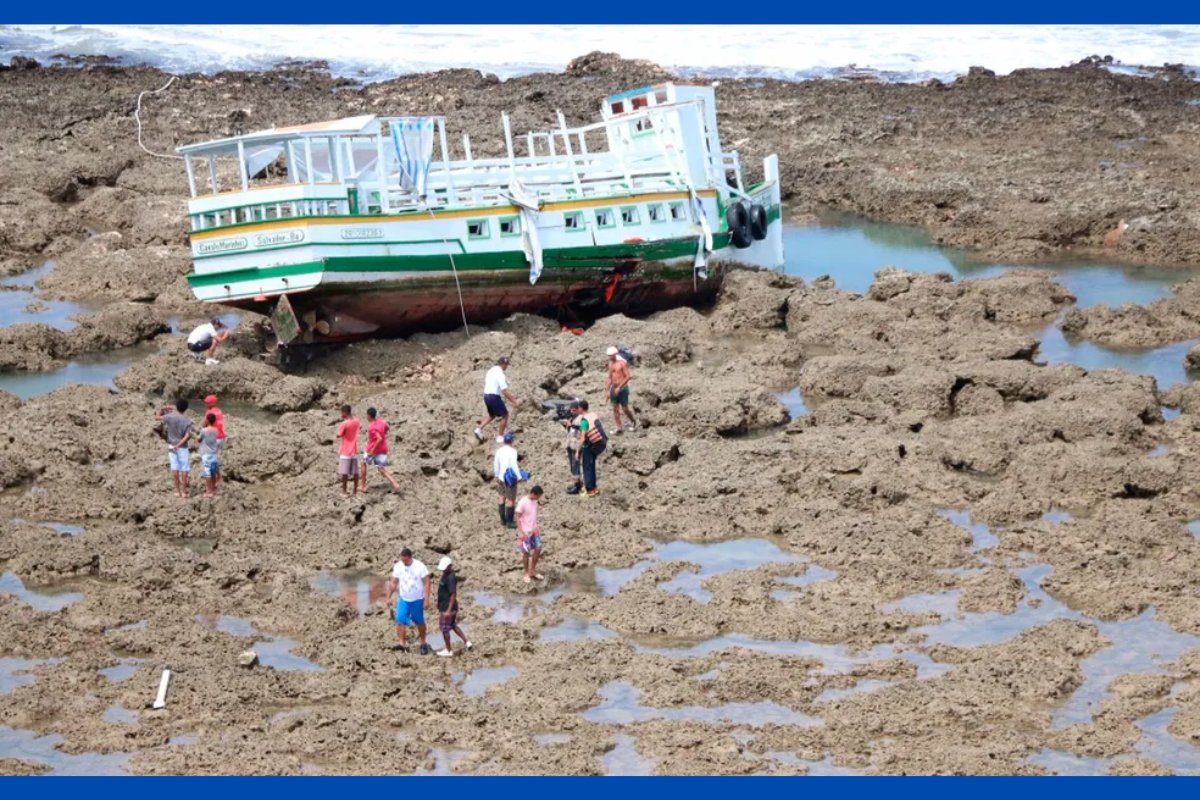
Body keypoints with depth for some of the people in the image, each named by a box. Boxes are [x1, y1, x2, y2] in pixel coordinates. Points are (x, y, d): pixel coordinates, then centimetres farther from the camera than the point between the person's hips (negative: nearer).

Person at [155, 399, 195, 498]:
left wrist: (162, 408, 17)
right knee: (184, 468, 5)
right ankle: (183, 491, 6)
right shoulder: (187, 420, -12)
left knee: (174, 467, 7)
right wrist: (178, 445, -14)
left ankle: (177, 490, 9)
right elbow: (188, 436, -19)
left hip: (171, 445, 2)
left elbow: (157, 417, 2)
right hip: (182, 446, -2)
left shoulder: (170, 417, -9)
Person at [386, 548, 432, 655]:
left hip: (417, 600, -3)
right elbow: (393, 583, 4)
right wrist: (389, 597, 3)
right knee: (400, 621, -10)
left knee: (419, 622, 10)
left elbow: (426, 584, -14)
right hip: (403, 600, 3)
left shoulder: (420, 567, -16)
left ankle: (423, 644, 25)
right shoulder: (398, 566, -5)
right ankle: (402, 644, -10)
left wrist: (426, 599, -18)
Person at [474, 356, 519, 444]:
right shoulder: (500, 375, -19)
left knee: (491, 415, 29)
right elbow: (505, 391, -22)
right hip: (494, 397, -8)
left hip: (486, 396, 8)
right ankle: (500, 437, 13)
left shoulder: (491, 371, 8)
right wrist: (514, 401, -11)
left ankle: (479, 429, 19)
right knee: (504, 415, 9)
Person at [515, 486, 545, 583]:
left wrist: (536, 527, 7)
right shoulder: (522, 503, -20)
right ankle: (527, 574, 17)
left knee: (538, 549, 8)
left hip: (534, 530, 7)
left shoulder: (534, 501, 2)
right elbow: (518, 518, -17)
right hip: (525, 532, -7)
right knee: (526, 553, 3)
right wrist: (521, 532, -20)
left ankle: (533, 571, 22)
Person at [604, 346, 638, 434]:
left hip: (622, 388, -6)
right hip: (614, 388, 6)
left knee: (625, 408, 1)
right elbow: (610, 377, 12)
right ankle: (619, 428, 7)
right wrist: (607, 390, 7)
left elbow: (627, 377, -14)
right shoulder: (611, 363, 7)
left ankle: (633, 422, 26)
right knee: (615, 409, 3)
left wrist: (619, 387, -19)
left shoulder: (622, 363, -13)